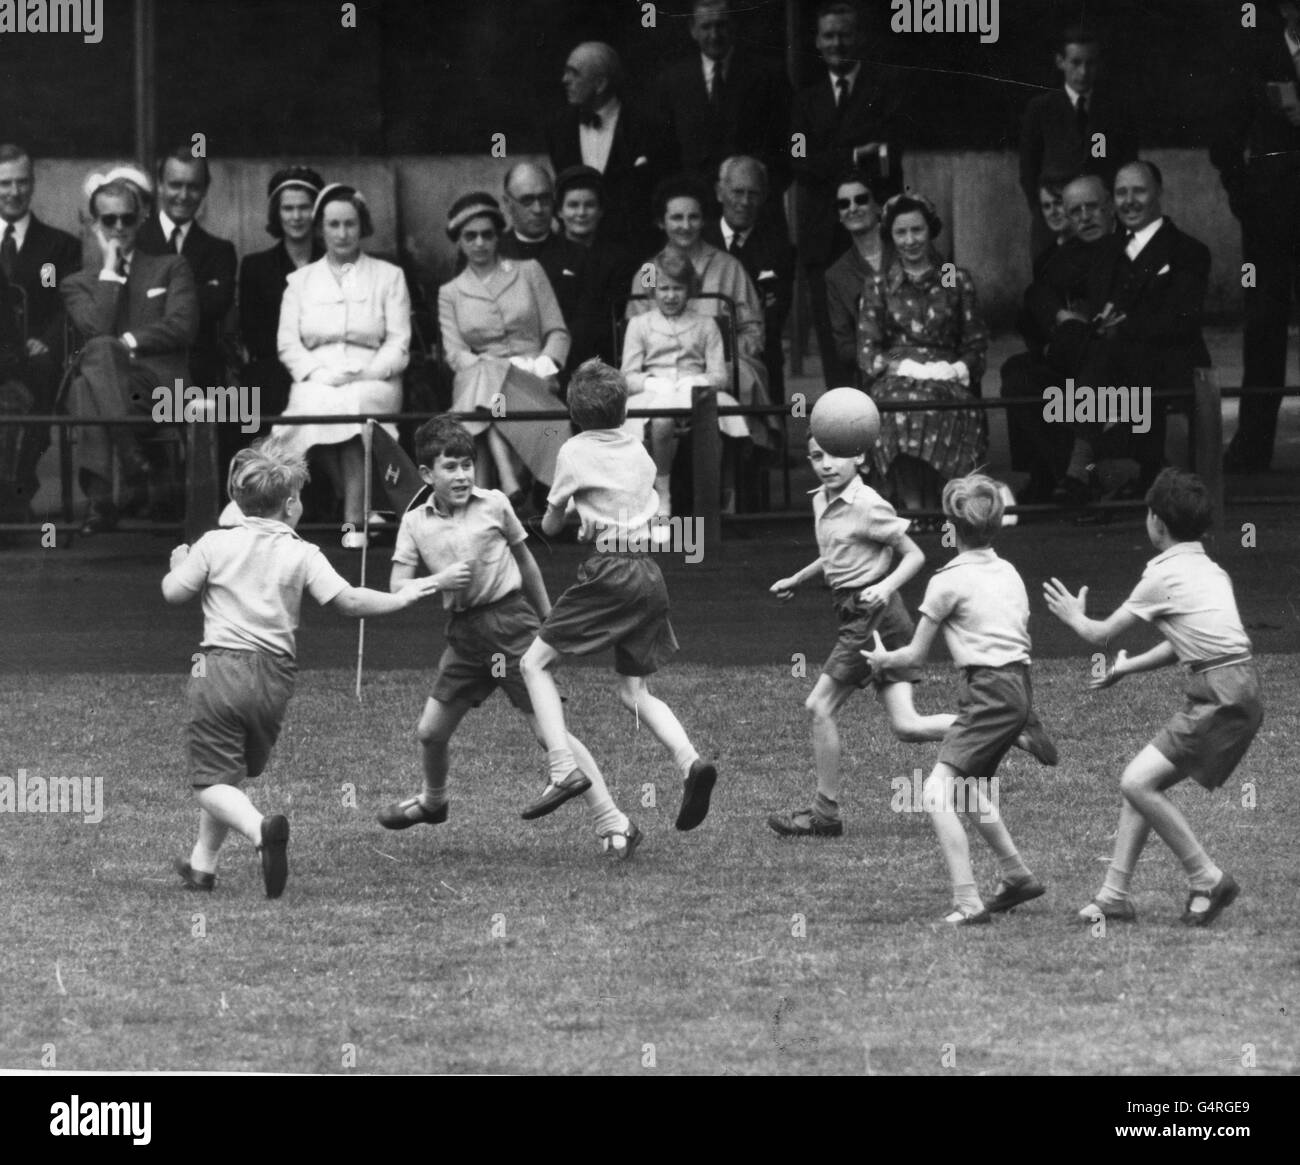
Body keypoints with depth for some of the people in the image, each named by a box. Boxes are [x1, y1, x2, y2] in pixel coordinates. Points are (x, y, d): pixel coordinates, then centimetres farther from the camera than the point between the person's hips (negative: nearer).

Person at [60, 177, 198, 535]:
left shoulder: (171, 268, 23)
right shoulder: (77, 285, 23)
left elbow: (183, 327, 5)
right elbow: (96, 329, 1)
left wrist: (126, 343, -3)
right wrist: (110, 269, 6)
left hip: (161, 384, -1)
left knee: (99, 351, -37)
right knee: (83, 387, -39)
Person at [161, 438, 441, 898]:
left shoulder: (215, 545, 0)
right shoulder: (302, 554, 0)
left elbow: (173, 593, 5)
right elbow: (347, 600, -8)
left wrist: (179, 565, 27)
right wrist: (399, 598, 7)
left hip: (222, 666, -2)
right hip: (274, 677, 2)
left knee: (212, 781, -4)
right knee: (235, 773, 21)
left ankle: (261, 829, -32)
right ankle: (202, 863, 23)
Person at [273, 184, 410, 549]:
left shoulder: (388, 277, 15)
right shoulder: (300, 281, 20)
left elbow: (398, 344, 7)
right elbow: (288, 344, 11)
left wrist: (364, 374, -11)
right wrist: (319, 374, -8)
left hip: (372, 379, -1)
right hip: (316, 382, 1)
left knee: (354, 406, -36)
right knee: (321, 406, -34)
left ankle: (355, 521, -37)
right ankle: (360, 509, -24)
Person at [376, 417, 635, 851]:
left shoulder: (493, 505, -2)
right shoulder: (415, 523, 3)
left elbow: (526, 563, 10)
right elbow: (397, 589, -1)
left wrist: (548, 621, 15)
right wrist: (439, 580, -19)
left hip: (511, 621, -4)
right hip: (464, 632, 4)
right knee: (430, 731, 10)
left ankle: (609, 820, -10)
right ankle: (433, 802, 41)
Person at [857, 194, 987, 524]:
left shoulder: (957, 281, 19)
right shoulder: (877, 287, 19)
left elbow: (976, 341, 16)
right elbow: (867, 349, 10)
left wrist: (961, 368, -5)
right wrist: (898, 366, -8)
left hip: (945, 376, 0)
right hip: (896, 375, 0)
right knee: (900, 405, -38)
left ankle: (928, 506, -32)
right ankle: (912, 505, -38)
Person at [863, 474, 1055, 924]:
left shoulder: (949, 580, -5)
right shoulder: (1009, 573, 15)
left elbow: (915, 655, 2)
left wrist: (881, 658, 24)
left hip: (989, 693, -8)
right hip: (1020, 688, 8)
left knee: (938, 792, -14)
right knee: (969, 789, 26)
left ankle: (967, 902, -24)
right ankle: (1016, 875, 35)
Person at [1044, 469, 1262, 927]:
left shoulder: (1165, 575, -8)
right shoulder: (1210, 570, 18)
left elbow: (1101, 635, 2)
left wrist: (1074, 617, 24)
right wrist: (1129, 666, 39)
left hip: (1220, 697, -9)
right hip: (1233, 695, 9)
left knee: (1139, 782, -14)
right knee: (1140, 782, 12)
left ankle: (1207, 880, -10)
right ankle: (1115, 894, 12)